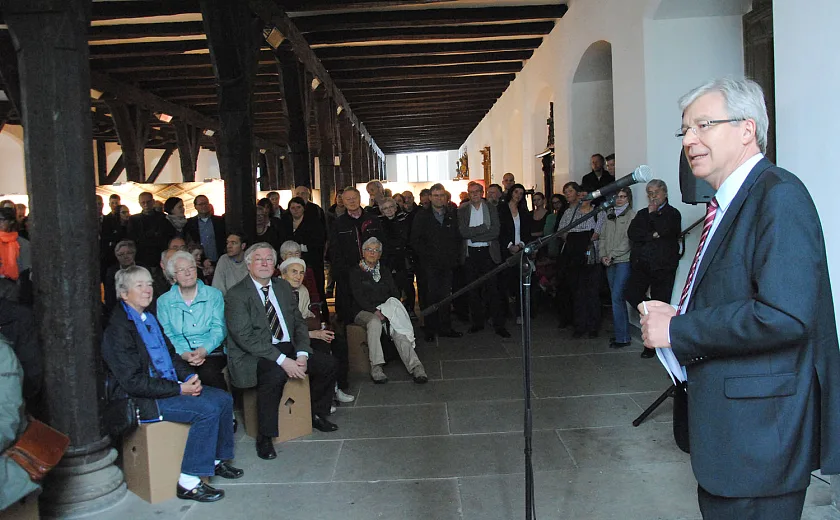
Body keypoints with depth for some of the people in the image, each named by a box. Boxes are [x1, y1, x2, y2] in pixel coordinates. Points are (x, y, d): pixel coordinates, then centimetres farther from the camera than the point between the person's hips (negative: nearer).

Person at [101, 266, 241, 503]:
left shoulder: (149, 318, 13)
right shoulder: (117, 329, -16)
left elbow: (171, 354, 19)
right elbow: (133, 381, -20)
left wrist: (190, 376, -1)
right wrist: (179, 389, -20)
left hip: (170, 385, 9)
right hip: (140, 399, -9)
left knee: (223, 399, 2)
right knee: (207, 410, -24)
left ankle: (217, 460, 17)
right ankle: (188, 482, -15)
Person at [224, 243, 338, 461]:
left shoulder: (283, 287, 11)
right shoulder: (236, 295, -10)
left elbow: (299, 322, 11)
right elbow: (245, 337, -19)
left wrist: (302, 353, -8)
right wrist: (282, 360, -26)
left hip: (287, 348, 7)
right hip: (253, 355, -7)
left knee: (328, 364, -5)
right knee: (275, 374, -36)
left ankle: (315, 414, 19)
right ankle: (264, 437, -18)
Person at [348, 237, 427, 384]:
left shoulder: (384, 272, 23)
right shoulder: (356, 273, 10)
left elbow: (395, 294, 13)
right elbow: (358, 297, -5)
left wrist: (386, 310, -8)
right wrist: (375, 311, -20)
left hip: (386, 310, 3)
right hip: (363, 312, -3)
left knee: (397, 329, -28)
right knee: (375, 322, -38)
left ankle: (415, 366, -40)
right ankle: (376, 367, -39)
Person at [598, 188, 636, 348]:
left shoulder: (632, 215, -4)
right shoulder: (610, 215, 16)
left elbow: (628, 241, -10)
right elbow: (603, 236, 15)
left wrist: (612, 255, -12)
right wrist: (603, 255, 1)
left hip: (624, 261, -6)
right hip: (610, 262, 6)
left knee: (616, 297, -11)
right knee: (618, 298, 10)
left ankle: (622, 337, -4)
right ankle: (623, 334, 17)